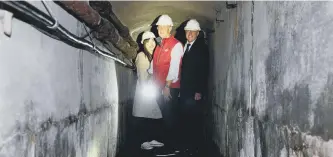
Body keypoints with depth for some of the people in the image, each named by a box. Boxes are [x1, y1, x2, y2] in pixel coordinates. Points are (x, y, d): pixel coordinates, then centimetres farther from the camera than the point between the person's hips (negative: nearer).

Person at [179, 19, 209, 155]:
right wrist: (180, 88, 6)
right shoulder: (184, 46, 14)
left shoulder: (202, 47, -5)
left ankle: (195, 146, 9)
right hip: (184, 90, 6)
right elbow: (183, 68, 12)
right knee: (185, 117, 7)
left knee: (194, 118, -2)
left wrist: (200, 91, -16)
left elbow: (204, 71, -11)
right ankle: (186, 144, 17)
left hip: (194, 91, -5)